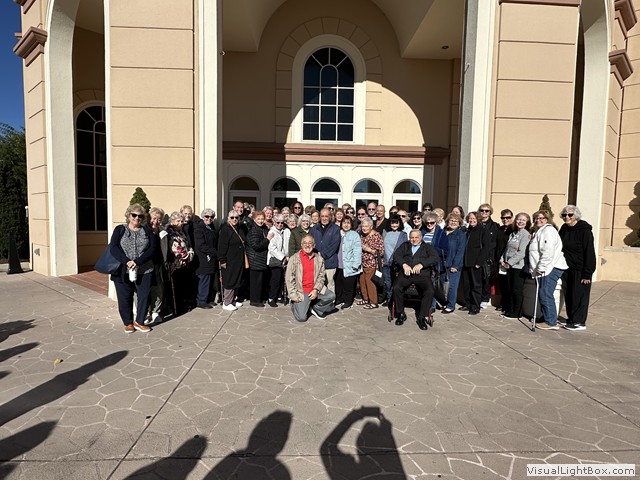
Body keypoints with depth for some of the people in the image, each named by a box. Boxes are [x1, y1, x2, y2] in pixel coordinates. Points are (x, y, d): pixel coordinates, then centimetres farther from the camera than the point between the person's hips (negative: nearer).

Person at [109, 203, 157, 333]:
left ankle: (139, 322, 20)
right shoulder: (120, 230, 7)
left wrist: (137, 262, -16)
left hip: (144, 271, 1)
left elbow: (152, 249, -3)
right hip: (123, 271, -1)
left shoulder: (147, 231, 8)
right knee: (125, 298, 5)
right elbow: (113, 247, -5)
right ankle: (128, 323, 23)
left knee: (144, 297, 2)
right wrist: (127, 262, -18)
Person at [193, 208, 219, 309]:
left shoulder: (212, 227, 15)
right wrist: (215, 253, -16)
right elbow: (201, 246, -17)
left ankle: (207, 299, 21)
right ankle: (201, 301, 7)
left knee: (210, 280, 11)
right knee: (204, 279, -3)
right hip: (204, 259, -8)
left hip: (212, 259, 8)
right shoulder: (199, 228, -9)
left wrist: (216, 253, 7)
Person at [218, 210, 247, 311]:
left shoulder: (240, 230, 13)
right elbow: (222, 246, -15)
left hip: (239, 260, 7)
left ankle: (232, 300, 24)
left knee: (237, 281, 12)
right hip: (229, 261, -7)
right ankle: (226, 303, 7)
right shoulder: (225, 229, -10)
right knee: (230, 281, -3)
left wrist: (244, 259, 16)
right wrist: (222, 260, -19)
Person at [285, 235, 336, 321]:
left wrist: (316, 290, -12)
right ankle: (295, 304, 24)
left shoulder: (319, 259, 4)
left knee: (331, 296, -18)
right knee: (301, 318, -10)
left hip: (315, 289, 3)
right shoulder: (294, 258, -5)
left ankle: (316, 308, 9)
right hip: (301, 292, -3)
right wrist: (294, 296, -11)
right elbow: (289, 278, -6)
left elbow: (321, 276, 3)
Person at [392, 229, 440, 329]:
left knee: (430, 291, -27)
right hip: (406, 273, 1)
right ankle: (401, 314, -7)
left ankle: (422, 317, -13)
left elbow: (435, 258, 1)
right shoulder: (405, 245, 25)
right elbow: (396, 255, 9)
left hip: (422, 274, -1)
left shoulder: (427, 247, 20)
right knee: (396, 288, -26)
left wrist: (421, 265, -14)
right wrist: (404, 264, -11)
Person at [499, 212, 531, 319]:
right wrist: (502, 260, 2)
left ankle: (516, 313, 9)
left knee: (517, 290, 0)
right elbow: (507, 248, 16)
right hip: (509, 266, 7)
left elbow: (522, 252, -15)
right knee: (509, 289, 10)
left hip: (519, 266, -7)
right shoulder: (513, 234, 15)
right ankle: (510, 310, 20)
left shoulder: (526, 234, -8)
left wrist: (509, 263, -14)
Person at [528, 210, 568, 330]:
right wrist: (533, 267, 23)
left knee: (545, 294, -9)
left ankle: (551, 322, -3)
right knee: (543, 295, 11)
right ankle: (548, 319, 19)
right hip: (545, 269, 10)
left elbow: (548, 252, -20)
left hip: (551, 268, -10)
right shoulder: (539, 232, 23)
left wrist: (541, 267, -18)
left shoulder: (548, 230, -10)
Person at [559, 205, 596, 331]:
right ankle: (571, 318, 24)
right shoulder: (564, 229, 5)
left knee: (579, 295, 2)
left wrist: (587, 274, -17)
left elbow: (589, 253, -15)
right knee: (568, 295, 11)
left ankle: (579, 322, 12)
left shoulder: (585, 230, -13)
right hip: (567, 268, 6)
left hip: (580, 269, -6)